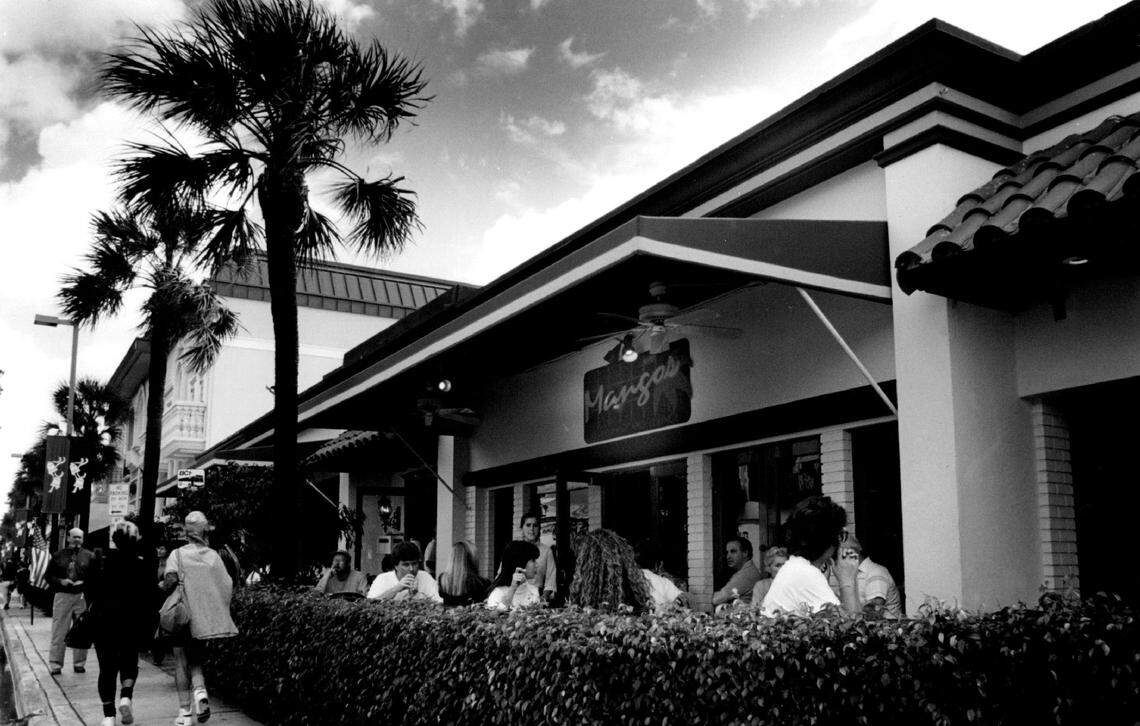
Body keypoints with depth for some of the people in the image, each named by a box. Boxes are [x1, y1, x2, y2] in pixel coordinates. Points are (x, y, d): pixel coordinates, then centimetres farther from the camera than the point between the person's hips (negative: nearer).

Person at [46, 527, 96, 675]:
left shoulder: (89, 556, 5)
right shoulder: (58, 556, 8)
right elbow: (48, 575, 10)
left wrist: (84, 583, -12)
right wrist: (60, 581, -7)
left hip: (82, 596, 0)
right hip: (62, 596, 0)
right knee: (59, 631, 1)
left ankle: (79, 663, 14)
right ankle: (56, 664, 8)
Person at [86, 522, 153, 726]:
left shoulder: (101, 563, -4)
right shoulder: (142, 565, -6)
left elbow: (90, 594, 0)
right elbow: (149, 596, -5)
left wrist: (94, 612, 16)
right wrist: (146, 625, 6)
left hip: (103, 622, 0)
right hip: (133, 623, 0)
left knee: (107, 667, 8)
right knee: (129, 662, 17)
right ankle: (126, 695, -7)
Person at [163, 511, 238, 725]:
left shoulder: (177, 554, -5)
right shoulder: (214, 556, 3)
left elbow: (171, 580, -20)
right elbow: (228, 586, 1)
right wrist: (216, 607, 15)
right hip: (206, 619, 3)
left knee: (181, 663, 9)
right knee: (195, 660, 18)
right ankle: (200, 692, -8)